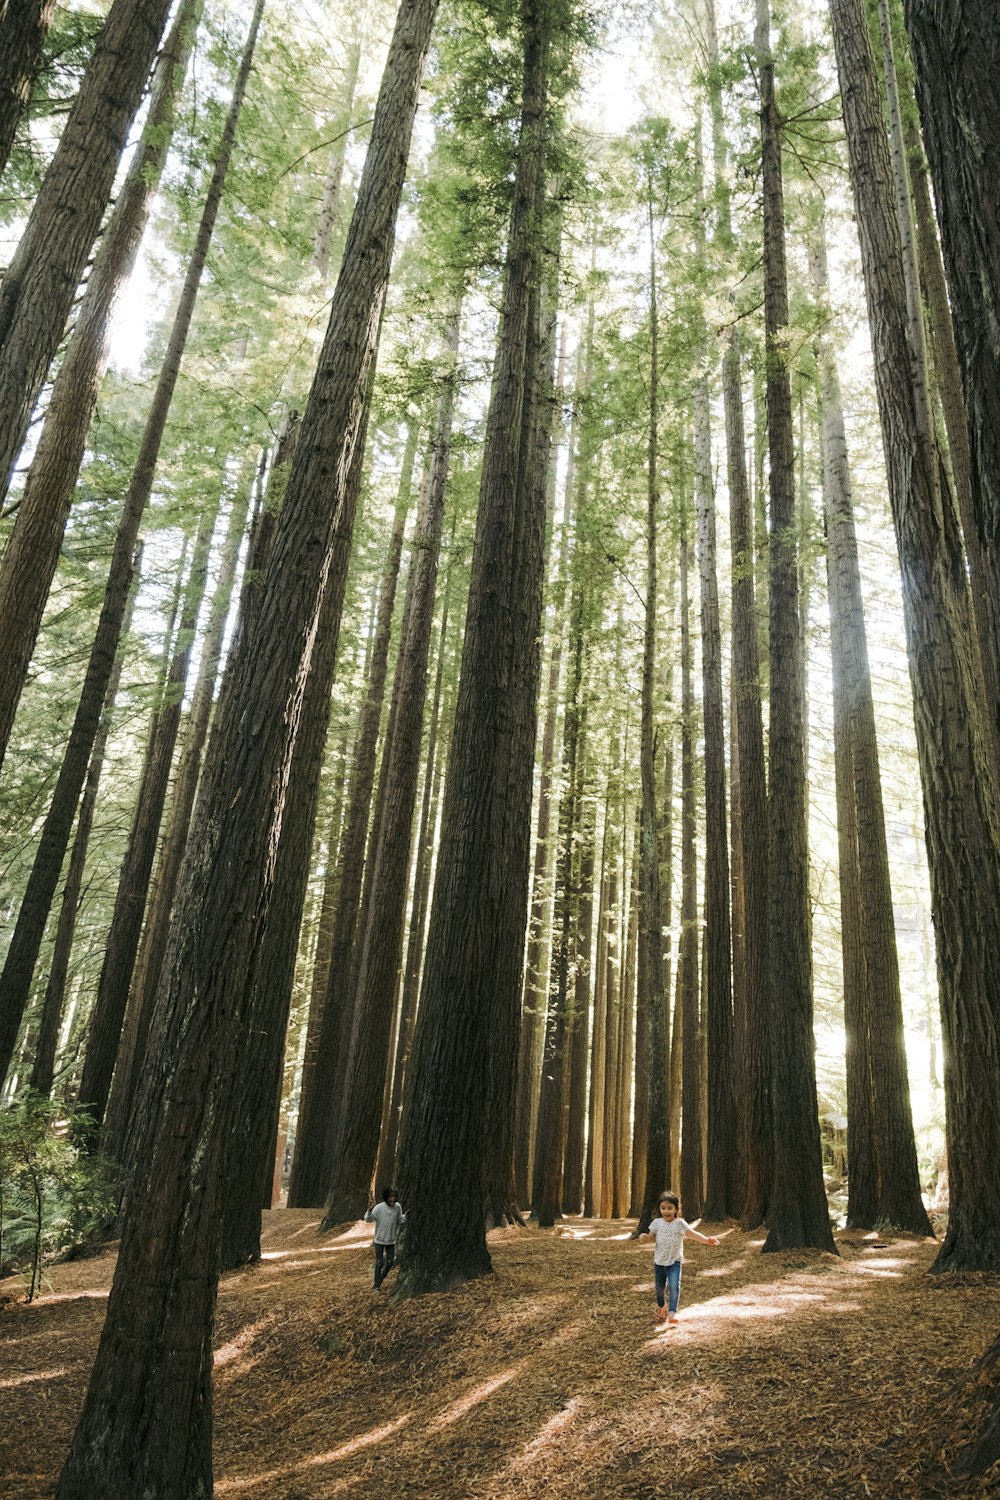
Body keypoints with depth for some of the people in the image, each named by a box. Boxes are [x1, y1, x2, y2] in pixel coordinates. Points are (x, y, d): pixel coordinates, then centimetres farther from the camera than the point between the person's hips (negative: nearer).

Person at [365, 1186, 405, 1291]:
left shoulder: (398, 1207, -9)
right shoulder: (379, 1208, -22)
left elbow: (400, 1220, 5)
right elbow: (368, 1220, -26)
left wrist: (406, 1215, -14)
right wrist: (370, 1209, -45)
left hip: (391, 1241, 4)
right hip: (379, 1240, -4)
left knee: (390, 1263, 11)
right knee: (379, 1263, 3)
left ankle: (381, 1278, 38)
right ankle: (377, 1286, 19)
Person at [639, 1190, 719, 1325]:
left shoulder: (680, 1223, -10)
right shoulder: (657, 1223, -2)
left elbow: (693, 1233, -19)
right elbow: (650, 1238, 2)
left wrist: (707, 1239, -35)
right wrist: (644, 1237, -23)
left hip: (674, 1261, -3)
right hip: (659, 1261, 3)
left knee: (674, 1286, -19)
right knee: (659, 1287, 14)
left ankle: (672, 1312, -10)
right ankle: (660, 1307, 40)